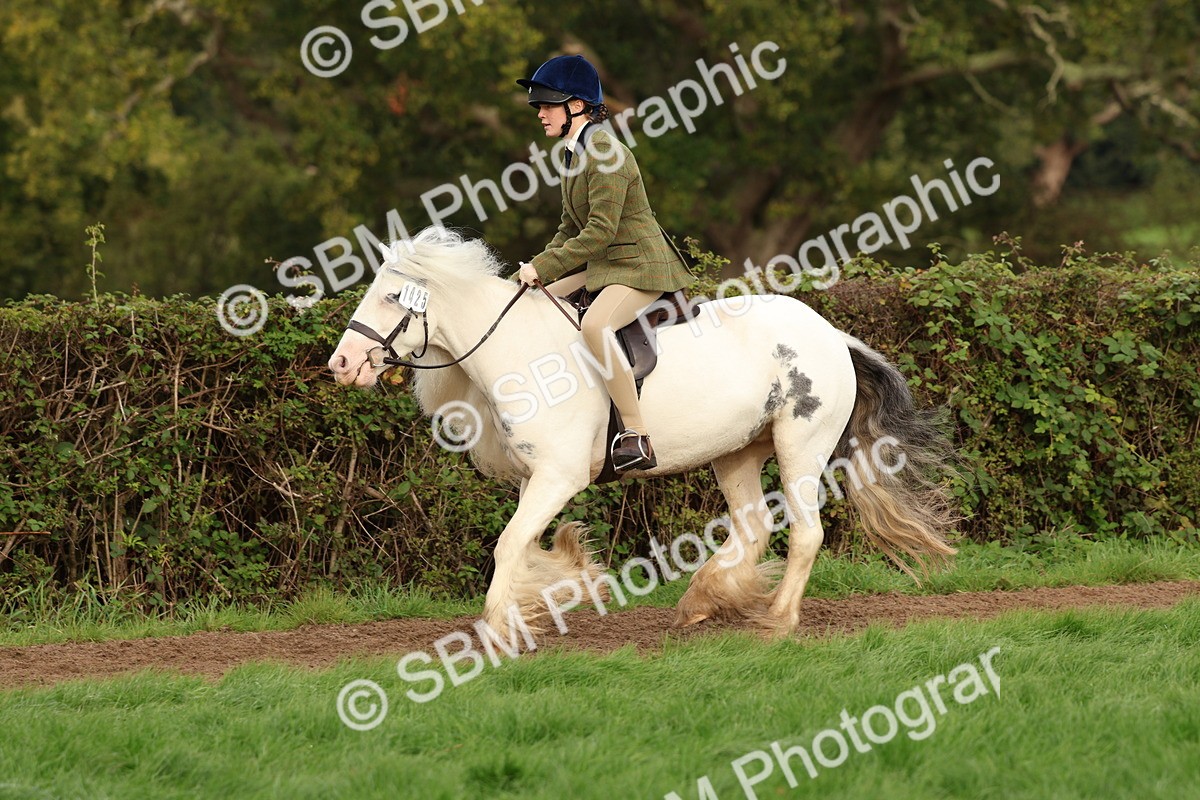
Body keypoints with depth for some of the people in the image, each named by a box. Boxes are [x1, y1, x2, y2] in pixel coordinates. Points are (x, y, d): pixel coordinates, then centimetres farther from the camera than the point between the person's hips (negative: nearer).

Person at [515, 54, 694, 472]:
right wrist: (537, 269, 3)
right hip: (601, 264, 11)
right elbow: (571, 228, 18)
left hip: (639, 266, -11)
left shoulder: (604, 153, -18)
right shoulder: (575, 152, 12)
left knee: (595, 325, -37)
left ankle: (637, 436, -35)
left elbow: (599, 231, -23)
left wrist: (543, 267, -22)